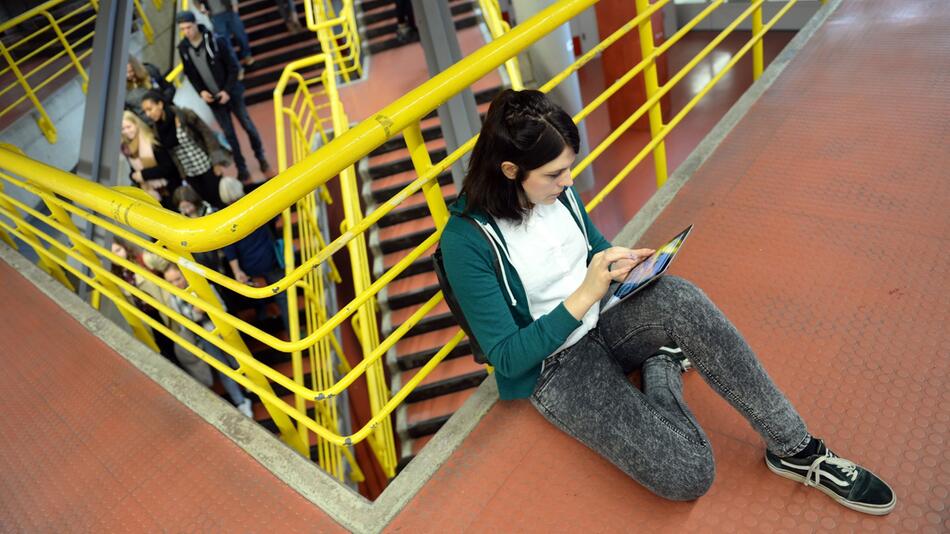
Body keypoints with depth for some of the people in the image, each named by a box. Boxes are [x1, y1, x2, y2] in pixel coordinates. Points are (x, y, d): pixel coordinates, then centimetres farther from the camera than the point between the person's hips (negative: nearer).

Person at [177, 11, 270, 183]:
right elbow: (189, 74, 6)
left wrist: (228, 91, -15)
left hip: (230, 93, -2)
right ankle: (242, 169, 17)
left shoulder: (216, 41, -18)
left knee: (248, 126, 9)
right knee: (229, 134, 8)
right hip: (212, 98, 3)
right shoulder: (183, 48, -6)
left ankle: (261, 158, 29)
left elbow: (233, 67, -12)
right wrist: (201, 91, -8)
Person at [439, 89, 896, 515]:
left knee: (680, 299, -32)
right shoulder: (466, 241, -22)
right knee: (687, 474, -24)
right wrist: (585, 295, -27)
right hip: (553, 366, -5)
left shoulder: (557, 189, -3)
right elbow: (506, 357, -20)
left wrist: (621, 264, -8)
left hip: (602, 319, 6)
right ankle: (660, 370, 3)